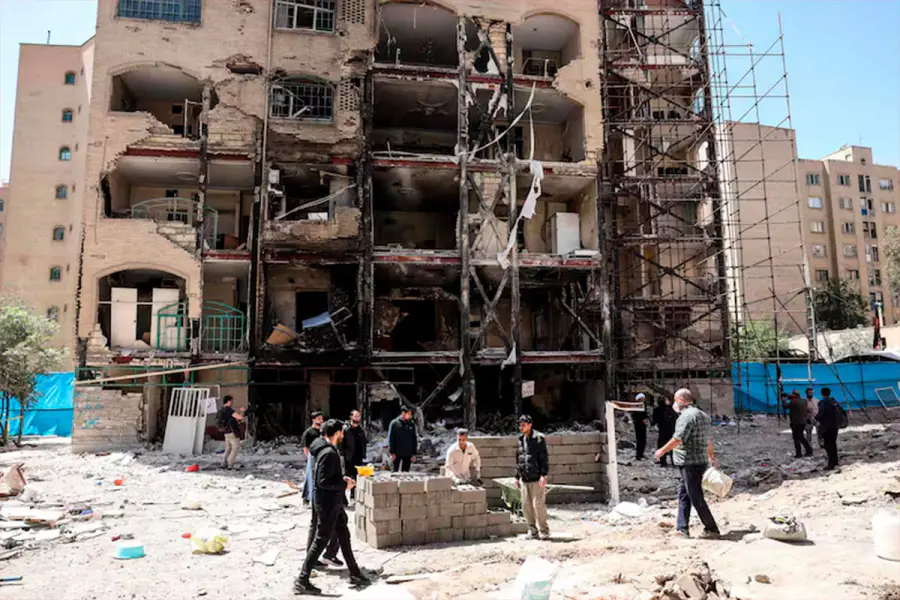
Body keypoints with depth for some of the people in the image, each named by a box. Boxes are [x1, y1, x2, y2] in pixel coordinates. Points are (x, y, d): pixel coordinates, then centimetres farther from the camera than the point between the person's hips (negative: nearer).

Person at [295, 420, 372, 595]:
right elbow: (323, 482, -26)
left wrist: (342, 478, 7)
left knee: (344, 536, 17)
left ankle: (355, 574, 28)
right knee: (321, 541, -2)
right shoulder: (329, 453, -23)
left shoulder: (327, 450, 8)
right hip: (328, 504, -10)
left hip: (333, 503, 10)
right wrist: (344, 484, -15)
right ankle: (302, 581, 7)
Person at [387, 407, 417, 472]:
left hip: (408, 454, 3)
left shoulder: (411, 424, 7)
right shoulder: (394, 423, -5)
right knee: (395, 471, 3)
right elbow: (390, 439, -5)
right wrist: (392, 452, -10)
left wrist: (414, 453, 6)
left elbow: (414, 439, 11)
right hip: (397, 454, -3)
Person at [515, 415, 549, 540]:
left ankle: (544, 531, 8)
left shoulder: (539, 438, -7)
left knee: (538, 504, -6)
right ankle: (532, 531, 19)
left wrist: (544, 475, -16)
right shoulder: (520, 441, 13)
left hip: (537, 478, -7)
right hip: (524, 479, 7)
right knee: (526, 506, 7)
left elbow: (544, 458, -10)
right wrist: (517, 477, 17)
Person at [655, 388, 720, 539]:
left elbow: (678, 439, -22)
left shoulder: (687, 415, -16)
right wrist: (711, 456, 36)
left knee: (696, 498, -2)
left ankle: (711, 529, 5)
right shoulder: (702, 415, 16)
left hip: (690, 463, -10)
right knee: (683, 494, 12)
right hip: (700, 461, 10)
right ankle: (682, 528, 12)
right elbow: (708, 439, 25)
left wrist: (662, 450, -12)